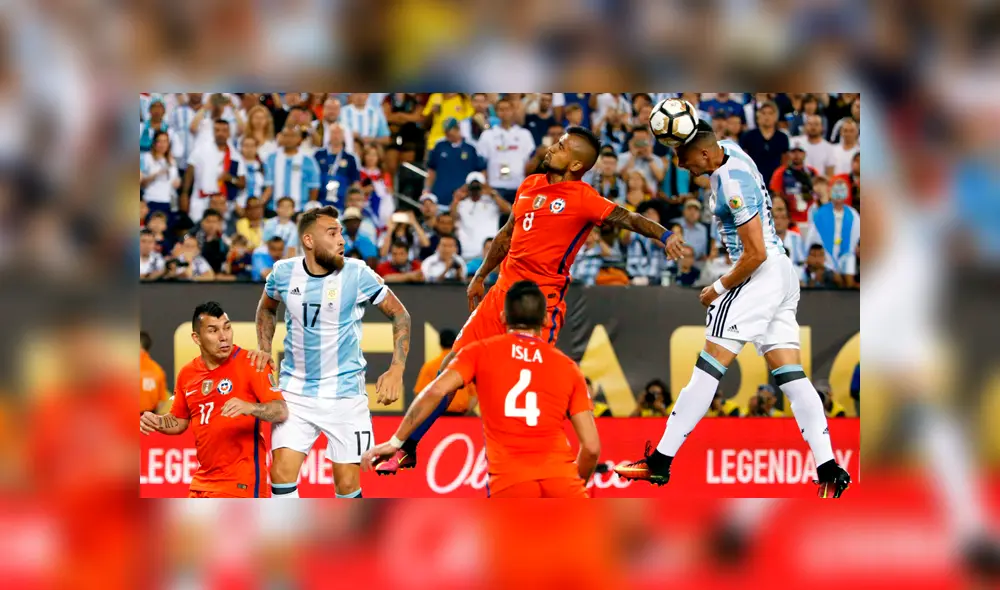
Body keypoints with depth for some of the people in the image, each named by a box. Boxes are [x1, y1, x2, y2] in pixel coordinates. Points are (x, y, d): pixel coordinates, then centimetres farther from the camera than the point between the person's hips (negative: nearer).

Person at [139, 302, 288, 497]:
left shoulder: (250, 364, -10)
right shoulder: (187, 374, 8)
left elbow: (281, 412, -17)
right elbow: (180, 421, 21)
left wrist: (249, 407, -36)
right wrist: (156, 422, 0)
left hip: (241, 483, -7)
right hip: (203, 482, 7)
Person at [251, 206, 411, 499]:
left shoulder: (357, 274, -11)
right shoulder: (284, 273, -3)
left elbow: (400, 315, -1)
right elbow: (266, 309, 20)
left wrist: (397, 369, -12)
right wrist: (264, 349, 6)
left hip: (344, 393, -2)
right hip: (295, 390, 2)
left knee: (347, 484, -1)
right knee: (282, 475, -9)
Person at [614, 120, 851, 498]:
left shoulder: (734, 184, -20)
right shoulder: (728, 150, 7)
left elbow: (756, 253, -21)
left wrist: (719, 288, -8)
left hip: (761, 275, -10)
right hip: (783, 273, 10)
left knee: (709, 367, -9)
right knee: (790, 376, 5)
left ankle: (661, 462, -9)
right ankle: (829, 470, -3)